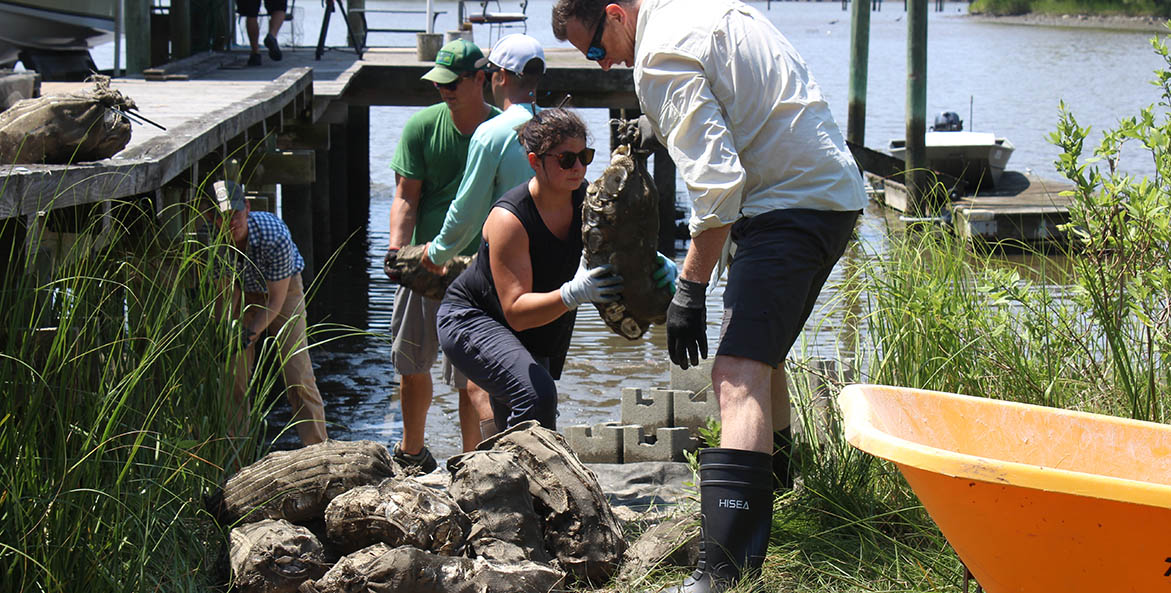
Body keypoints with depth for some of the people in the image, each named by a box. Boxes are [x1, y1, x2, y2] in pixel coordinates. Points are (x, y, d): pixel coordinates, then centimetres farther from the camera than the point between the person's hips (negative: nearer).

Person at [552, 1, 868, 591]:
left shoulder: (661, 55, -14)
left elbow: (715, 182, -22)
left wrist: (689, 288, -18)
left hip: (791, 204, -11)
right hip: (835, 193, 11)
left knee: (738, 377, -19)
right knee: (762, 359, 24)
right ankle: (756, 530, 39)